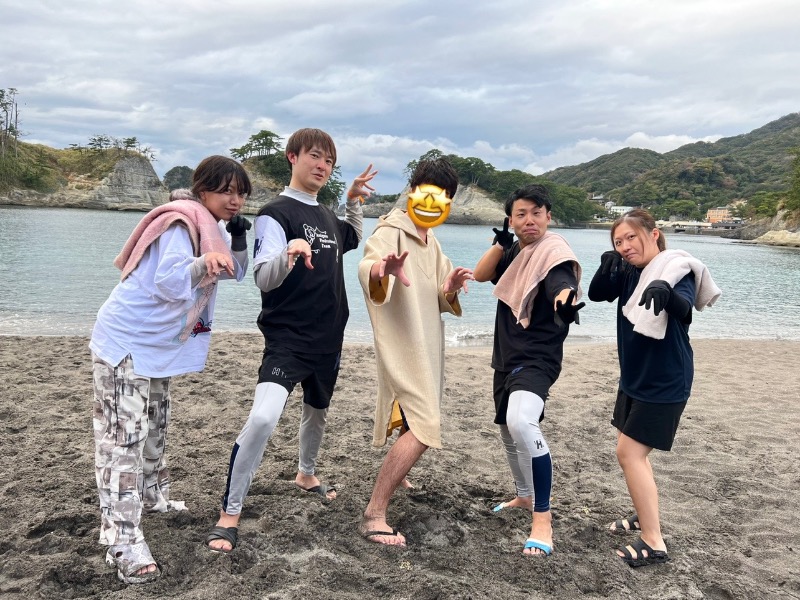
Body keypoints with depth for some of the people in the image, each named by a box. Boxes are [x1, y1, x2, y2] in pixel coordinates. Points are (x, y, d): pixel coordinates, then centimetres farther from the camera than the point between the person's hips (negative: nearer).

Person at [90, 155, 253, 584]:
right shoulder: (181, 224, -22)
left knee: (154, 425, 23)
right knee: (124, 437, -12)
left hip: (157, 343, 10)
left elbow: (236, 272, 13)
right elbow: (171, 283, -31)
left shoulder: (210, 227, 6)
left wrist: (239, 233, -2)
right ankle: (124, 543, -13)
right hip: (127, 342, -10)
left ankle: (152, 496, 41)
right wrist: (203, 264, -48)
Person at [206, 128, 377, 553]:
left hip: (328, 339, 8)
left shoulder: (329, 217, 11)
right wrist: (288, 252, -40)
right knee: (263, 417, -25)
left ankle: (306, 474, 52)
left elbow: (353, 240, 34)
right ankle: (229, 515, -11)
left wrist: (354, 202, 19)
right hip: (286, 339, -7)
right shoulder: (276, 213, -10)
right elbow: (263, 279, -20)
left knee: (317, 411, 24)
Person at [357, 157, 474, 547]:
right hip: (402, 346, -9)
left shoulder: (432, 244, 13)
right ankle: (374, 515, -15)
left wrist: (449, 289, -12)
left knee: (417, 421, 24)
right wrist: (381, 268, -60)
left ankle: (393, 475, 51)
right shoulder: (391, 232, -15)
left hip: (427, 346, 10)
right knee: (423, 429, -21)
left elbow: (439, 302, 11)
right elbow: (367, 266, -36)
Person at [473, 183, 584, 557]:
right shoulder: (515, 252, 9)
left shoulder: (553, 252, -15)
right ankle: (524, 496, 45)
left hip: (537, 358, -9)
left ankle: (542, 521, -22)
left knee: (522, 424, -32)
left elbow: (562, 283, -34)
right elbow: (481, 275, 4)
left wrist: (566, 301, -58)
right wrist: (500, 242, -10)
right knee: (508, 429, 22)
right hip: (506, 356, 9)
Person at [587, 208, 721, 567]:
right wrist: (607, 267, -20)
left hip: (664, 383, -8)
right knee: (633, 450, 18)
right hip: (634, 377, 8)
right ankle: (646, 516, 36)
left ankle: (654, 544, -4)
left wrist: (666, 292, -59)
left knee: (629, 453, -11)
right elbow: (596, 294, -1)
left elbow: (683, 308, -36)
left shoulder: (678, 270, -18)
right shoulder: (629, 273, 3)